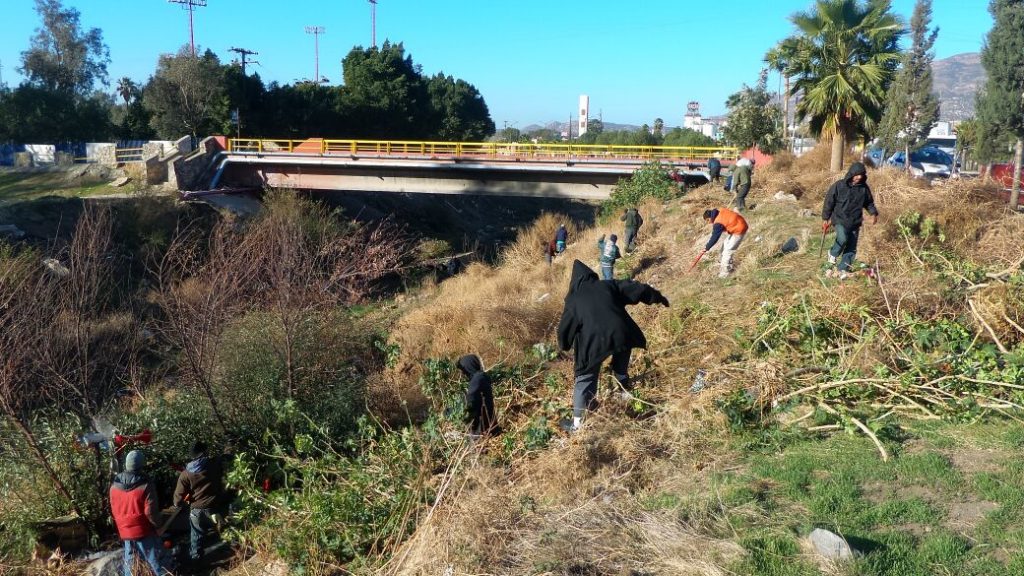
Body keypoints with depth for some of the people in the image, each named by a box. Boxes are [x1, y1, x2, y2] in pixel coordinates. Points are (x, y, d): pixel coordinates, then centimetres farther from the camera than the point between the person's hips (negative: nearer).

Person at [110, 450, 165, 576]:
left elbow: (114, 510, 10)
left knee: (130, 562, 18)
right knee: (155, 560, 5)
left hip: (125, 531, 5)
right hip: (144, 531, -5)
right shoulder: (145, 485, -19)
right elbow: (150, 511, -17)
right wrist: (158, 524, 0)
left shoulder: (114, 485, 0)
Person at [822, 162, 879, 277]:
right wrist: (825, 218, -2)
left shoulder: (864, 188, 2)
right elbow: (829, 202, -3)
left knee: (851, 248, 3)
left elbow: (869, 202, 16)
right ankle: (833, 253, 2)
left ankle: (843, 269, 14)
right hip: (840, 220, -4)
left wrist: (873, 213, -2)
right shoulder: (839, 186, -9)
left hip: (855, 222, 4)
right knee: (842, 238, -28)